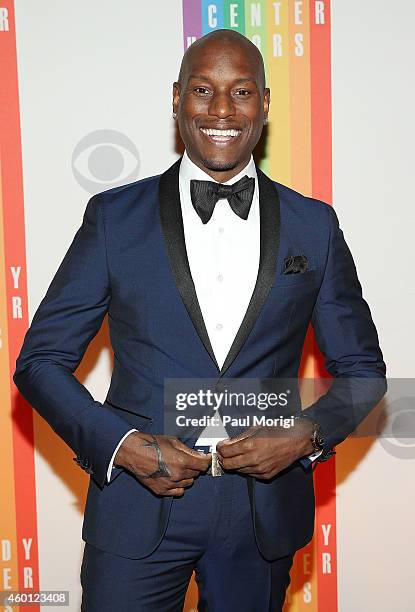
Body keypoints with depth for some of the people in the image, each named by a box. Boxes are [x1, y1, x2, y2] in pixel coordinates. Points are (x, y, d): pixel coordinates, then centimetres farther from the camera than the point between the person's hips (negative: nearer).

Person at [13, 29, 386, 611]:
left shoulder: (313, 224, 2)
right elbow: (41, 360, -1)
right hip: (138, 504, -1)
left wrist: (306, 434, -10)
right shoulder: (115, 216, -2)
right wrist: (123, 445, -14)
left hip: (264, 513, 2)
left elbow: (362, 369, 8)